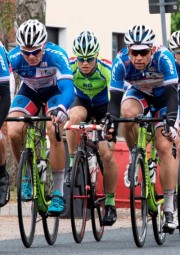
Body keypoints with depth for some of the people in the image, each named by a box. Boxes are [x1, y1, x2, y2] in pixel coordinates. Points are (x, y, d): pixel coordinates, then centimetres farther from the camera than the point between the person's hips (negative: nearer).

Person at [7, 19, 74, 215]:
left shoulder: (56, 55, -35)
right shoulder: (13, 58, -30)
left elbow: (68, 89, -44)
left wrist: (60, 110, -63)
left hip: (54, 91, -2)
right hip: (29, 91, 2)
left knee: (54, 132, -26)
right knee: (13, 132, -22)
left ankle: (58, 193, -17)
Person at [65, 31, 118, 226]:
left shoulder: (107, 69, -32)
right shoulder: (69, 67, -26)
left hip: (104, 106, -1)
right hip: (82, 102, 1)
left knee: (107, 154, -14)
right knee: (74, 116, -36)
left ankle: (110, 203, 2)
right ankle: (72, 164, -21)